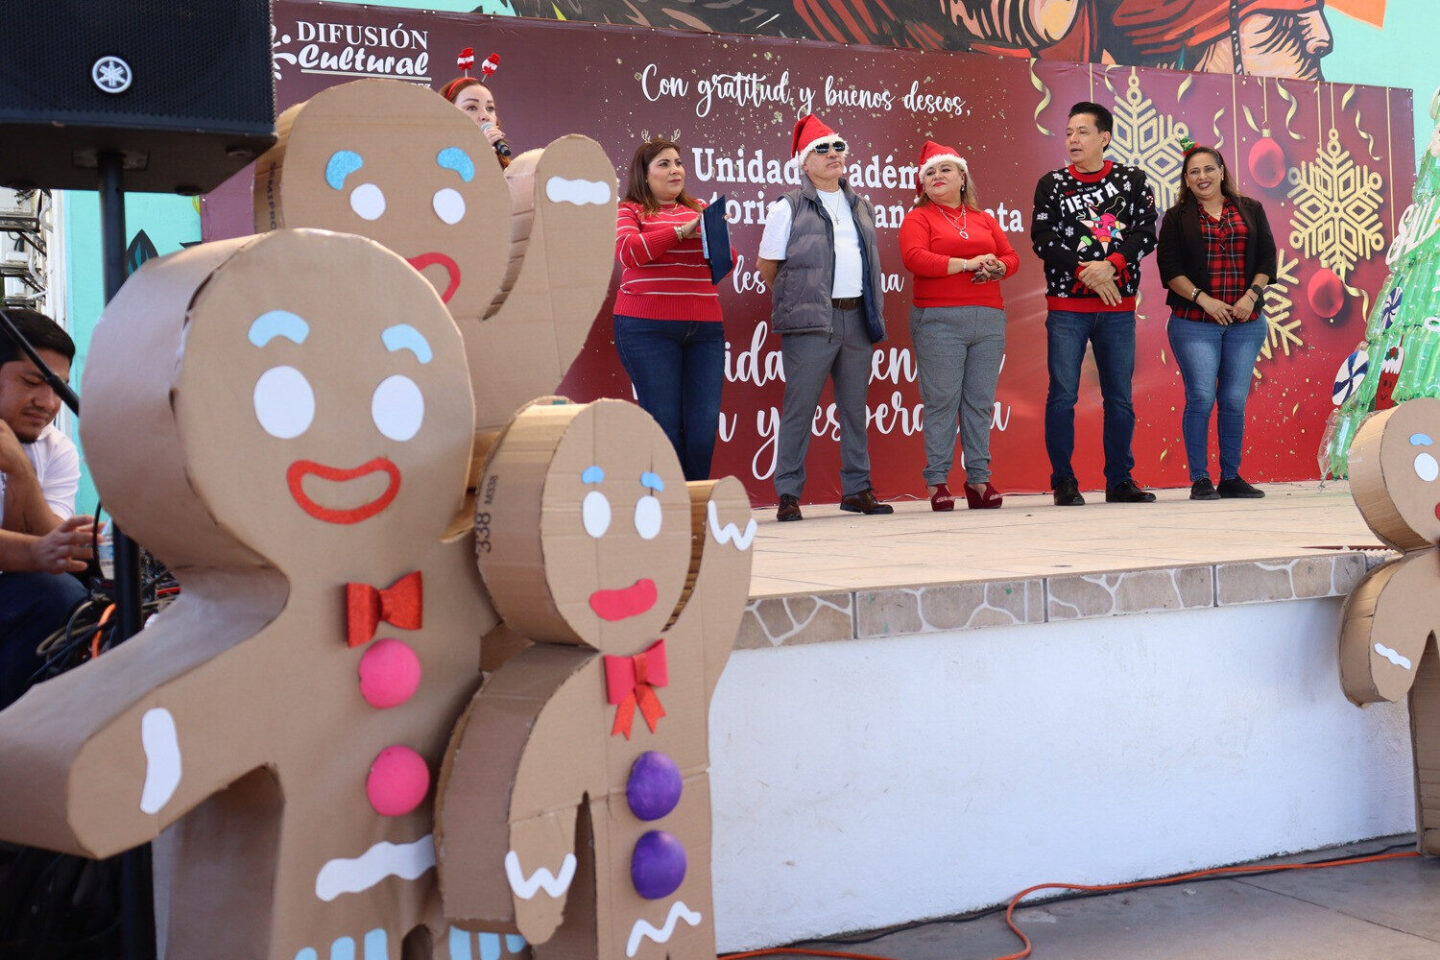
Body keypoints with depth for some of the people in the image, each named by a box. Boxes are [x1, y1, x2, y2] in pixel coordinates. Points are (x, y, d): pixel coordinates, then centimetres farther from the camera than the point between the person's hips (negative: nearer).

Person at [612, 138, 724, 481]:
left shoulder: (699, 208, 20)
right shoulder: (629, 211, 8)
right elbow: (628, 251, -11)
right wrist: (682, 231, -13)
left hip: (704, 327, 4)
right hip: (647, 327, -4)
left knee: (705, 424, -1)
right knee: (664, 424, -5)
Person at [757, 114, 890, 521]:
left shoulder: (860, 206, 18)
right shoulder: (789, 206, 1)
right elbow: (766, 266, 3)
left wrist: (874, 311, 16)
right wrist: (795, 299, 6)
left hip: (857, 318, 6)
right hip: (811, 323, -5)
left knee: (855, 407, 9)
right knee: (799, 407, -5)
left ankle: (857, 489, 16)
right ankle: (788, 494, 0)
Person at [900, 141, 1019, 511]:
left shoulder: (984, 220, 21)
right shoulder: (919, 218, 6)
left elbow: (1011, 256, 18)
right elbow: (915, 258, -11)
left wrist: (998, 268, -6)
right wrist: (967, 264, -13)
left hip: (989, 319, 4)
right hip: (938, 320, -4)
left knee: (981, 401, 4)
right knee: (941, 401, -5)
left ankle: (978, 478, 8)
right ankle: (937, 481, 0)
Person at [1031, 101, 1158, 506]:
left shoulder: (1133, 180, 7)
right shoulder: (1052, 184, 5)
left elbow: (1146, 233, -1)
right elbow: (1043, 240, -4)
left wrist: (1110, 265, -16)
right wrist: (1084, 271, -14)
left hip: (1118, 307, 1)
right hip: (1066, 307, -1)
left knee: (1120, 397, 6)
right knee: (1062, 395, -3)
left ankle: (1120, 480, 15)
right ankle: (1064, 482, 6)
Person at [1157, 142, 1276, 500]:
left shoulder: (1251, 211, 13)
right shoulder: (1177, 218, 6)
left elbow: (1267, 259, 10)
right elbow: (1170, 269, -2)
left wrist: (1251, 295, -6)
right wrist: (1203, 299, -12)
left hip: (1245, 322, 2)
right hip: (1194, 323, -2)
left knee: (1235, 400, 3)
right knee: (1201, 398, -7)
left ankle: (1231, 477, 12)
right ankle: (1199, 480, -1)